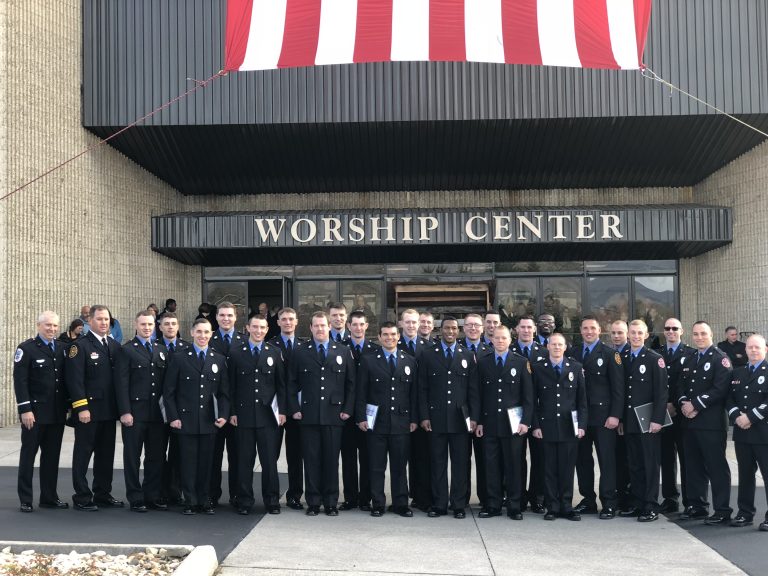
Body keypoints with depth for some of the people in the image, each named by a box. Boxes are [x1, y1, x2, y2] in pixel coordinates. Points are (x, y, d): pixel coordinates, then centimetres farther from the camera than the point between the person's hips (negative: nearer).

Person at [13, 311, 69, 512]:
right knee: (28, 455, 5)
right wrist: (25, 409, -15)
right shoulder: (26, 349, -6)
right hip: (34, 412, -5)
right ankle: (25, 500, 12)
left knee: (52, 456, 10)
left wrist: (67, 406, 8)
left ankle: (49, 497, 18)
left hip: (57, 413, 5)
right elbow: (20, 381, -10)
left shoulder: (62, 348, 9)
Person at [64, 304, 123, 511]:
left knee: (106, 453, 12)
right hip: (88, 410, -6)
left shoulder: (115, 346, 12)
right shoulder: (79, 346, -7)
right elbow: (74, 380, -13)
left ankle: (103, 493, 22)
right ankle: (82, 497, 9)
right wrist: (82, 408, -17)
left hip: (109, 410, 6)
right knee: (83, 453, 2)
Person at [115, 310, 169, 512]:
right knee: (132, 457, 4)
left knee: (156, 456, 9)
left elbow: (166, 381, 13)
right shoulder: (126, 351, -1)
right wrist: (125, 411, -13)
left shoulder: (162, 350, 14)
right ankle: (135, 498, 12)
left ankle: (153, 496, 19)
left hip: (158, 413, 5)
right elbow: (121, 384, -6)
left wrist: (167, 409, 6)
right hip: (135, 413, -4)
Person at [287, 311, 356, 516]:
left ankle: (331, 503, 14)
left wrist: (348, 409, 1)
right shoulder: (300, 351, 7)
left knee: (332, 459, 4)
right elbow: (292, 383, 7)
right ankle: (313, 502, 12)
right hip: (309, 414, 0)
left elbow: (351, 383, 8)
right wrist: (294, 409, 0)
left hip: (334, 414, 0)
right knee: (311, 459, 2)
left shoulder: (343, 351, 8)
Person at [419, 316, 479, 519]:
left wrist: (474, 417, -1)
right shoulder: (427, 355, 6)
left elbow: (473, 389, 6)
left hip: (460, 418, 1)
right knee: (438, 463, 3)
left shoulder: (468, 356, 8)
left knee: (460, 463, 3)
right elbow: (422, 389, 3)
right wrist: (424, 416, -4)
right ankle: (439, 504, 11)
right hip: (436, 417, -1)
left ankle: (459, 505, 12)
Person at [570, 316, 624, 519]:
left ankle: (609, 504, 3)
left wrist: (615, 415, -11)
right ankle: (588, 500, 19)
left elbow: (618, 386, -4)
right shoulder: (572, 353, 11)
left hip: (602, 415, -4)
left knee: (607, 460, -2)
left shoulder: (609, 354, 0)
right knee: (582, 460, 8)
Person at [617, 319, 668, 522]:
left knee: (651, 465, -1)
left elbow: (661, 392, -9)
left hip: (648, 421, -5)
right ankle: (638, 504, 18)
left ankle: (651, 507, 5)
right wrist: (621, 418, 11)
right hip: (629, 421, 6)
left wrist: (657, 420, -15)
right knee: (634, 465, 10)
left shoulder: (655, 359, -4)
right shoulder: (623, 359, 13)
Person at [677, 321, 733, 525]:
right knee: (693, 465, 12)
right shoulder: (687, 359, 18)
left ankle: (722, 511, 2)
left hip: (712, 422, -7)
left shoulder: (720, 358, -4)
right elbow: (681, 386, 17)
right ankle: (696, 505, 22)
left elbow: (721, 388, -14)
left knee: (716, 466, -3)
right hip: (689, 421, 7)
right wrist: (684, 404, -3)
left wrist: (696, 405, -15)